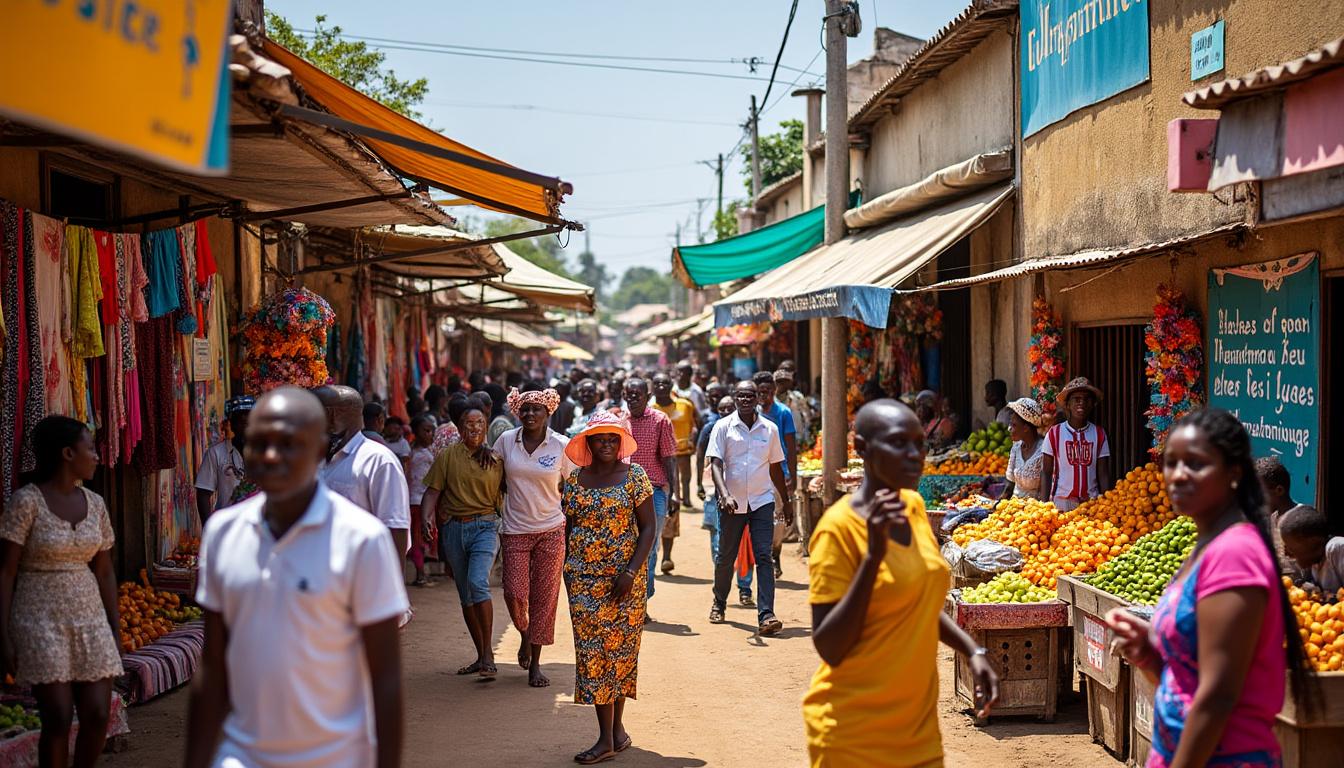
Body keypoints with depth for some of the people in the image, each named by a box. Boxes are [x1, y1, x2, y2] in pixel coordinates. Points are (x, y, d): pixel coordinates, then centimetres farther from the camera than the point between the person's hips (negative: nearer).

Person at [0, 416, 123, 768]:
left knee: (98, 715, 0)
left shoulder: (95, 503, 7)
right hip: (41, 620, -5)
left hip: (89, 617, 5)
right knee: (58, 720, -9)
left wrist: (115, 630, 10)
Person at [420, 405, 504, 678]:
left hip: (485, 526, -3)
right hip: (453, 529, 3)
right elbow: (432, 491, 0)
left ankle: (488, 655, -18)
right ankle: (481, 657, 21)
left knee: (478, 582, -23)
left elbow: (505, 493, 9)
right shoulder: (448, 456, 3)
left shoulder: (496, 458, 3)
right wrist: (426, 517, -15)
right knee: (465, 594, 9)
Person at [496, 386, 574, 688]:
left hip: (551, 530, -1)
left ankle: (535, 664, 14)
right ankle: (525, 635, 28)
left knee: (544, 598, 2)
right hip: (515, 531, 1)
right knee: (515, 594, -6)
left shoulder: (561, 445, -4)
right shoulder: (506, 441, 0)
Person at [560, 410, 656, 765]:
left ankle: (616, 727, 16)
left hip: (623, 576, -2)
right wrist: (567, 571, 8)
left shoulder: (634, 476, -3)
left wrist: (632, 570, -14)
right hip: (584, 577, 2)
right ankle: (609, 736, -2)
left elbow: (648, 526, -6)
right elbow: (569, 527, 13)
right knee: (593, 648, -3)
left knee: (620, 647, 4)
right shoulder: (575, 479, 7)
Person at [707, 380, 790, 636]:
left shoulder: (770, 429, 6)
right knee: (726, 557, 11)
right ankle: (719, 603, 35)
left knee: (764, 557, -9)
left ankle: (766, 615, -14)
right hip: (732, 502, -1)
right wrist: (724, 494, -25)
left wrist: (786, 501, 17)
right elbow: (715, 463, -10)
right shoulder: (723, 426, -2)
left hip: (762, 500, 1)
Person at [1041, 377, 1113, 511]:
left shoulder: (1099, 434, 5)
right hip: (1062, 500, -1)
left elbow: (1103, 474, 6)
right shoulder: (1054, 433, 0)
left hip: (1091, 500, 1)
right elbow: (1046, 472, 2)